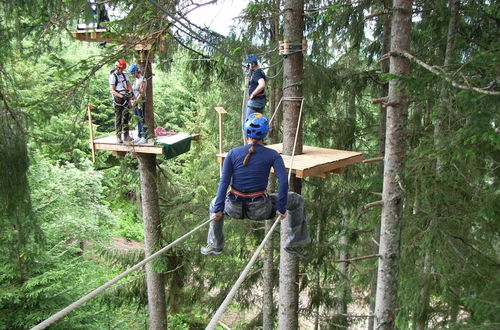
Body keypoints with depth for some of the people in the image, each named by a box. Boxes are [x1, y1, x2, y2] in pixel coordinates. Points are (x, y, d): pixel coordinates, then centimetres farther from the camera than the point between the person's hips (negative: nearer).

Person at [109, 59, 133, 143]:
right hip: (118, 99, -6)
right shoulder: (112, 76, -7)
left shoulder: (124, 75, 11)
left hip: (126, 98, 6)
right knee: (118, 118, -3)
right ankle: (118, 136, 2)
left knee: (127, 116, 7)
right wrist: (121, 96, -25)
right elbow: (113, 90, -12)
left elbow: (128, 84, 9)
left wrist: (130, 91, -13)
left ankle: (126, 135, 13)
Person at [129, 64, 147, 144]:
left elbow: (142, 93, -17)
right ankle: (139, 136, 19)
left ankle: (144, 138, 1)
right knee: (138, 121, 12)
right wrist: (133, 101, 7)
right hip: (135, 102, 8)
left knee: (142, 120, -4)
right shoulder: (136, 80, 13)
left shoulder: (143, 80, -13)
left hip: (141, 102, -8)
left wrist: (136, 101, -17)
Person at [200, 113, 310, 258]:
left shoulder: (233, 153, -2)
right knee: (297, 200, 21)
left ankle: (214, 245, 40)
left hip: (234, 209, 2)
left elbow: (224, 182, -7)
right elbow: (283, 181, -15)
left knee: (215, 203, 37)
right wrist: (281, 208, -8)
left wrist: (218, 209, -5)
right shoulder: (272, 155, -5)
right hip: (260, 210, -2)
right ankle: (294, 244, 26)